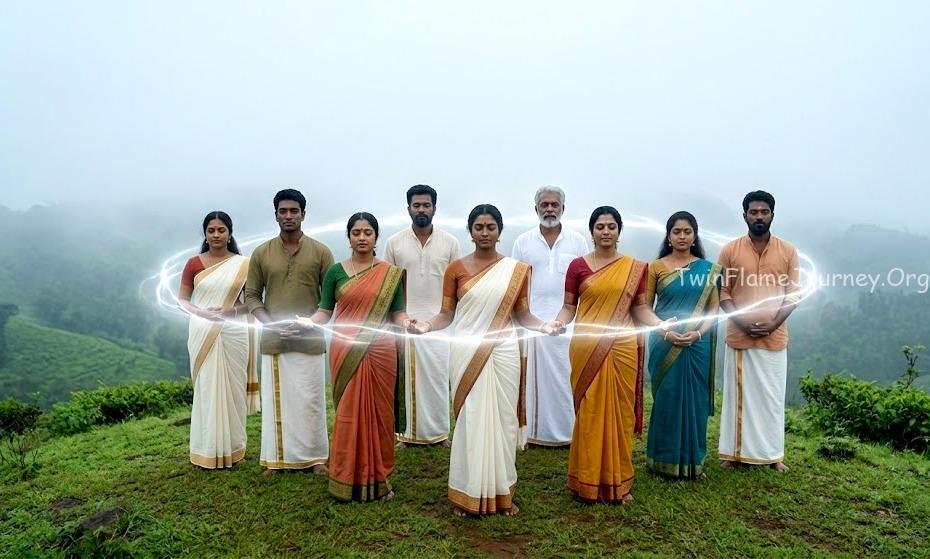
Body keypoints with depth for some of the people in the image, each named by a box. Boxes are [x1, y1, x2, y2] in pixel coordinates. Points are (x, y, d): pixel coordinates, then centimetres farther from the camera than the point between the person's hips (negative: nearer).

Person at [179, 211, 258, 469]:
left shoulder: (243, 264, 2)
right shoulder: (193, 263, 3)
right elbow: (182, 299, 5)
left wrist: (231, 310, -14)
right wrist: (202, 312, -13)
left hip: (233, 333, 0)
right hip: (203, 334, 0)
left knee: (231, 387, 4)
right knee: (206, 388, 2)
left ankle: (232, 448, 17)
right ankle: (207, 451, 11)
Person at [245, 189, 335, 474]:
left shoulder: (320, 252, 0)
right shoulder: (261, 253, 4)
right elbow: (252, 295, 6)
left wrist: (308, 323, -12)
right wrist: (271, 323, -9)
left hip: (309, 341, -1)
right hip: (273, 341, 1)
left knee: (310, 400, 4)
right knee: (275, 400, 8)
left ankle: (315, 456, 17)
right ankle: (277, 457, 19)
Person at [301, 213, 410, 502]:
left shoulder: (391, 273, 4)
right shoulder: (336, 272, 4)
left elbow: (397, 313, 3)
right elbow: (324, 311, 3)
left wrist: (408, 323, -18)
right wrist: (308, 323, -16)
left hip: (379, 353, 0)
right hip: (346, 353, 0)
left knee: (378, 413, 6)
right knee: (349, 413, 3)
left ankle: (378, 478, 19)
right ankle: (348, 480, 15)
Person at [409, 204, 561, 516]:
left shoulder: (517, 270, 4)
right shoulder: (456, 269, 2)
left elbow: (522, 315, 6)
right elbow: (447, 314, 1)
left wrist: (543, 326, -12)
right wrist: (426, 325, -17)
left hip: (503, 353, 1)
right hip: (467, 353, -1)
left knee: (502, 419, 6)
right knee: (470, 420, 1)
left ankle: (502, 493, 19)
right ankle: (466, 494, 13)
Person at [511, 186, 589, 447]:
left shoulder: (577, 241, 6)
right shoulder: (523, 242, 7)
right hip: (532, 322, 0)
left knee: (567, 377, 1)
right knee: (534, 377, 3)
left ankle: (569, 431, 11)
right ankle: (534, 431, 11)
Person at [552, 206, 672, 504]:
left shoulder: (635, 268, 6)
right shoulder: (578, 266, 3)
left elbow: (640, 308, 6)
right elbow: (569, 307, 4)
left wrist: (660, 324, -12)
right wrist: (557, 323, -16)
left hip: (622, 349, 1)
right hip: (587, 349, -1)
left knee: (620, 412, 7)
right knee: (589, 413, 3)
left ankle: (618, 482, 20)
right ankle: (587, 481, 15)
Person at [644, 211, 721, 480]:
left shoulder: (707, 269, 6)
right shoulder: (656, 267, 2)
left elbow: (713, 310, 5)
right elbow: (645, 308, 1)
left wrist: (697, 333, -12)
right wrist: (666, 333, -13)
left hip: (698, 345, 1)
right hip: (665, 344, -1)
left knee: (694, 399, 6)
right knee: (666, 399, 3)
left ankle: (692, 460, 19)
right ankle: (664, 460, 15)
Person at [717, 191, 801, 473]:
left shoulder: (788, 251, 2)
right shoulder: (730, 250, 0)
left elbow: (795, 292, 1)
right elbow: (722, 291, -1)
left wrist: (773, 323, -12)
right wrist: (741, 322, -14)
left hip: (774, 337, 1)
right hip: (739, 336, -1)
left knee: (772, 395, 8)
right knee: (739, 393, 6)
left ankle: (772, 453, 20)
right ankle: (737, 451, 16)